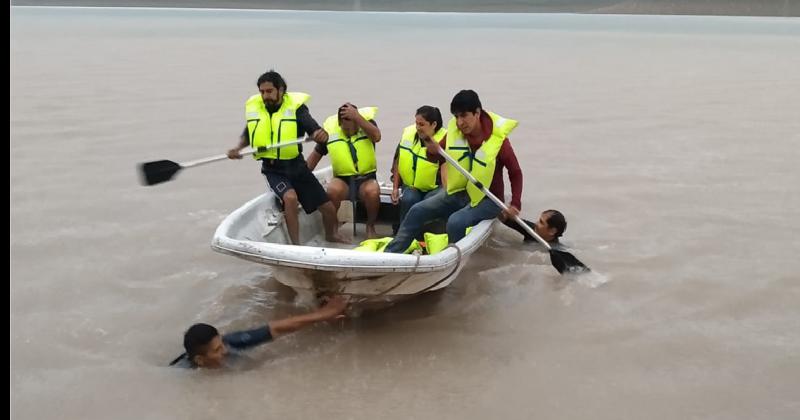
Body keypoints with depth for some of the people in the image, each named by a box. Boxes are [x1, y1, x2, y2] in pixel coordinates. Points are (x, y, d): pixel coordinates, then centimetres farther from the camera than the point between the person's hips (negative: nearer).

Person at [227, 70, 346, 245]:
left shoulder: (295, 106, -9)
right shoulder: (254, 108, 0)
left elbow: (316, 131, -20)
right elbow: (247, 135, 16)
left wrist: (321, 135, -44)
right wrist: (238, 148, -4)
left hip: (297, 166, 0)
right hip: (273, 169, 0)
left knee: (328, 208, 2)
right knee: (290, 197, -31)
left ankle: (332, 235, 36)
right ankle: (296, 245, -15)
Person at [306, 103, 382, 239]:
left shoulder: (367, 122, -3)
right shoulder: (330, 130, 1)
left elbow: (377, 136, -26)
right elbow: (316, 154, 12)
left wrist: (357, 117, -30)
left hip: (366, 178, -1)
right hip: (342, 179, 1)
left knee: (372, 192, -34)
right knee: (333, 190, -33)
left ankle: (370, 226, -5)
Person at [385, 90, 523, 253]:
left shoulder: (498, 140, -19)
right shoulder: (454, 131, -6)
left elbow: (515, 173, -10)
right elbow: (439, 158, 3)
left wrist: (515, 204, -20)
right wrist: (433, 151, -22)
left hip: (486, 199, -5)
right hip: (458, 192, 6)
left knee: (456, 221, -31)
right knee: (418, 211, -4)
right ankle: (390, 253, 2)